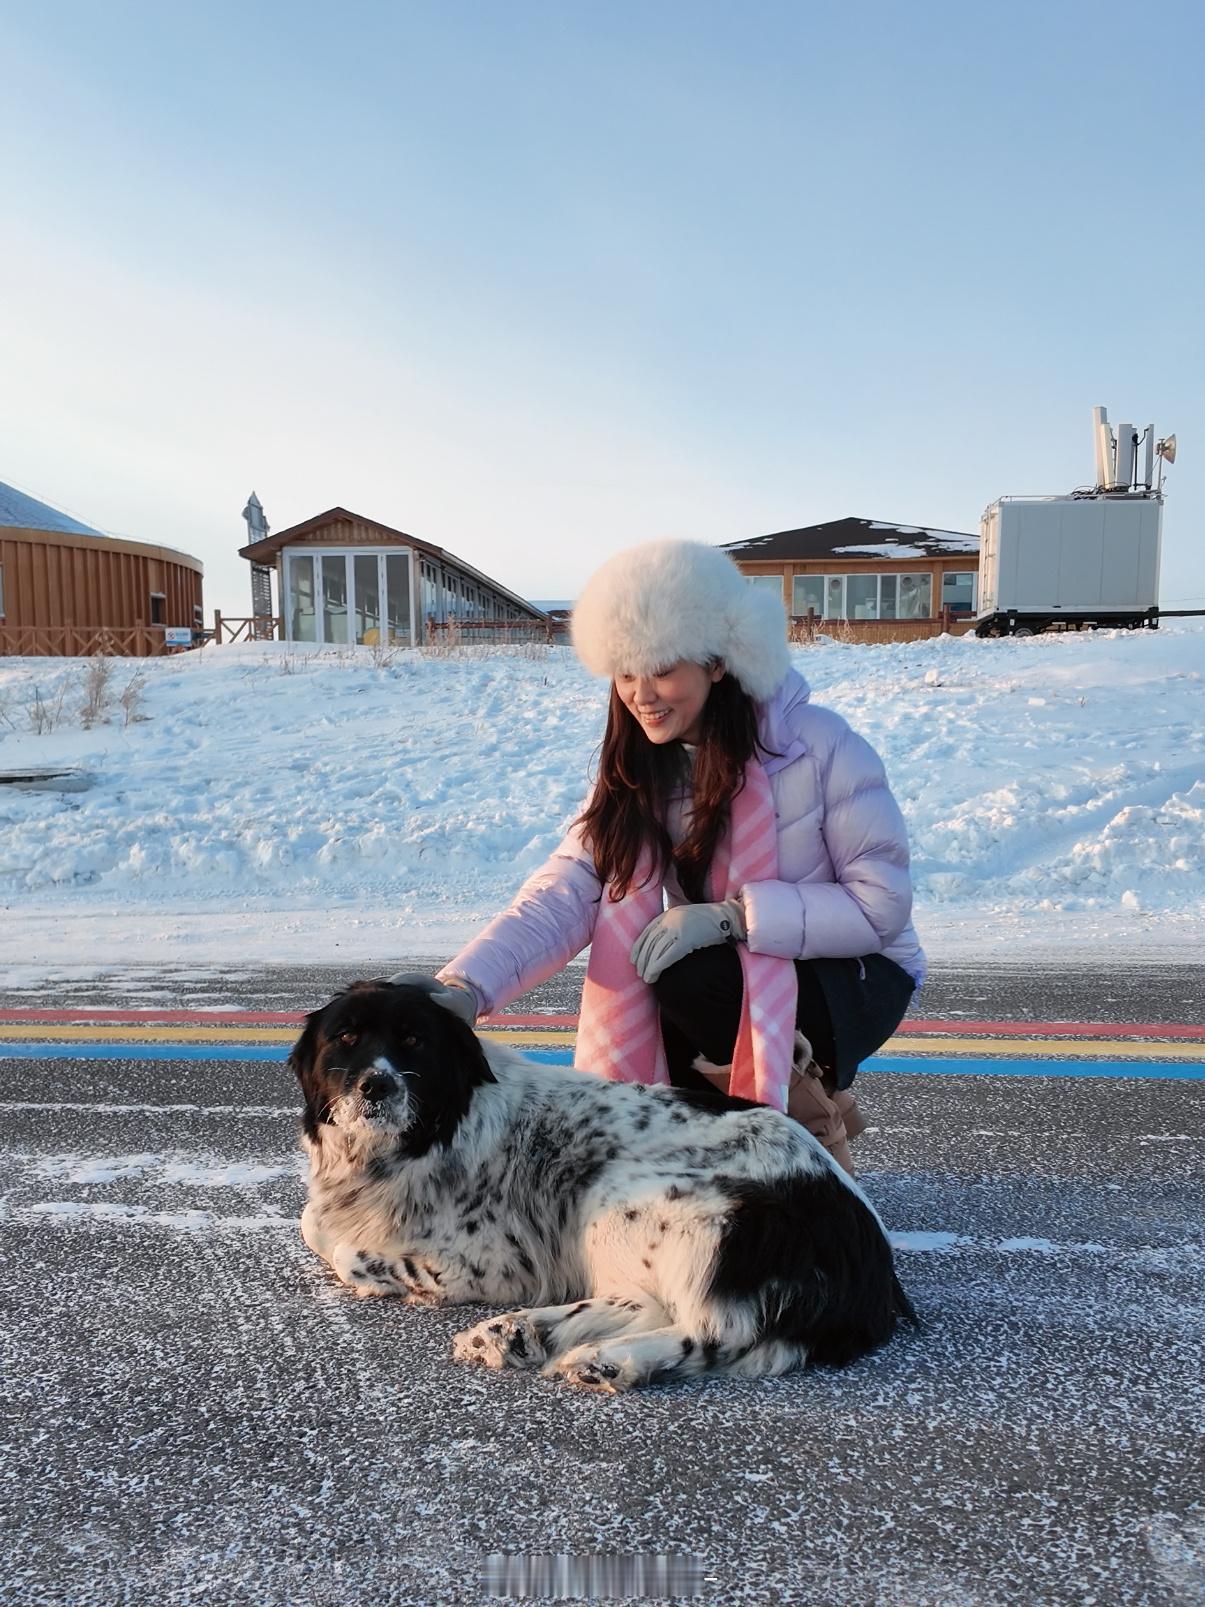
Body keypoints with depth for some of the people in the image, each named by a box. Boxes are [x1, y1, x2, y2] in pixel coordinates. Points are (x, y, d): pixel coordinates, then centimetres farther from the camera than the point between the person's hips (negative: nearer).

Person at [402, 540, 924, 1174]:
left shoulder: (819, 745, -20)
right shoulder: (637, 772, -6)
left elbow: (882, 902, -20)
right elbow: (565, 893, -18)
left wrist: (730, 916, -31)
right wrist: (466, 985, -34)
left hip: (852, 979, -4)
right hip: (726, 982, 4)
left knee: (689, 979, -31)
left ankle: (811, 1111, -6)